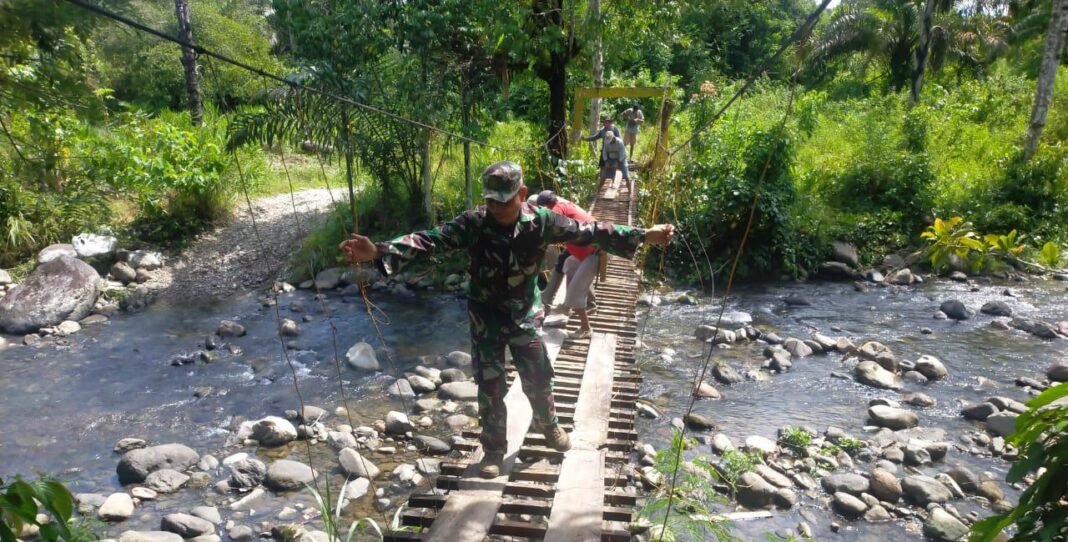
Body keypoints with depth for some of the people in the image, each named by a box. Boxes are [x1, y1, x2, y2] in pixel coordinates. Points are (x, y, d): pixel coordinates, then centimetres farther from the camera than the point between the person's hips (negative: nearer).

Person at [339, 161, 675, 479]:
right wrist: (379, 252, -42)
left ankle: (549, 425, 45)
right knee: (490, 386, 6)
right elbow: (429, 240, -28)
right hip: (486, 318, -1)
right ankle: (494, 450, 26)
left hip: (524, 315, 1)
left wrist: (644, 236, -11)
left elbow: (589, 232, -10)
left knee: (538, 379, 15)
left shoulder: (541, 221, -15)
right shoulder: (474, 223, -20)